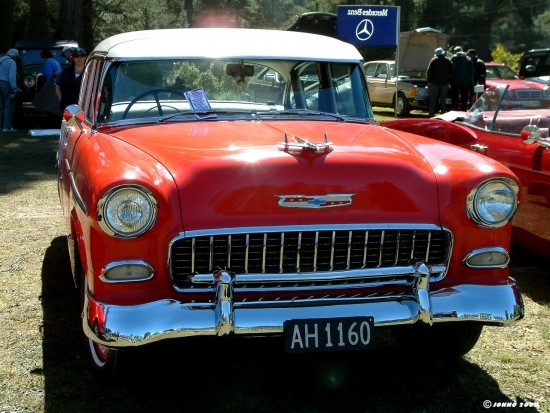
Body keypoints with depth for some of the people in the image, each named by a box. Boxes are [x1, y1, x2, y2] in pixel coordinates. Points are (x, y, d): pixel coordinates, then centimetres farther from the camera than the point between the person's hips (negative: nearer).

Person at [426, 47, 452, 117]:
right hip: (444, 83, 3)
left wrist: (429, 81, -4)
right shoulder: (448, 61, 6)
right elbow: (451, 72, 9)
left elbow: (429, 72, -8)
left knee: (433, 100, 1)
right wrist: (449, 81, 15)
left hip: (435, 83, -3)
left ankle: (432, 114, -1)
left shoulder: (434, 60, -5)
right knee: (443, 100, 8)